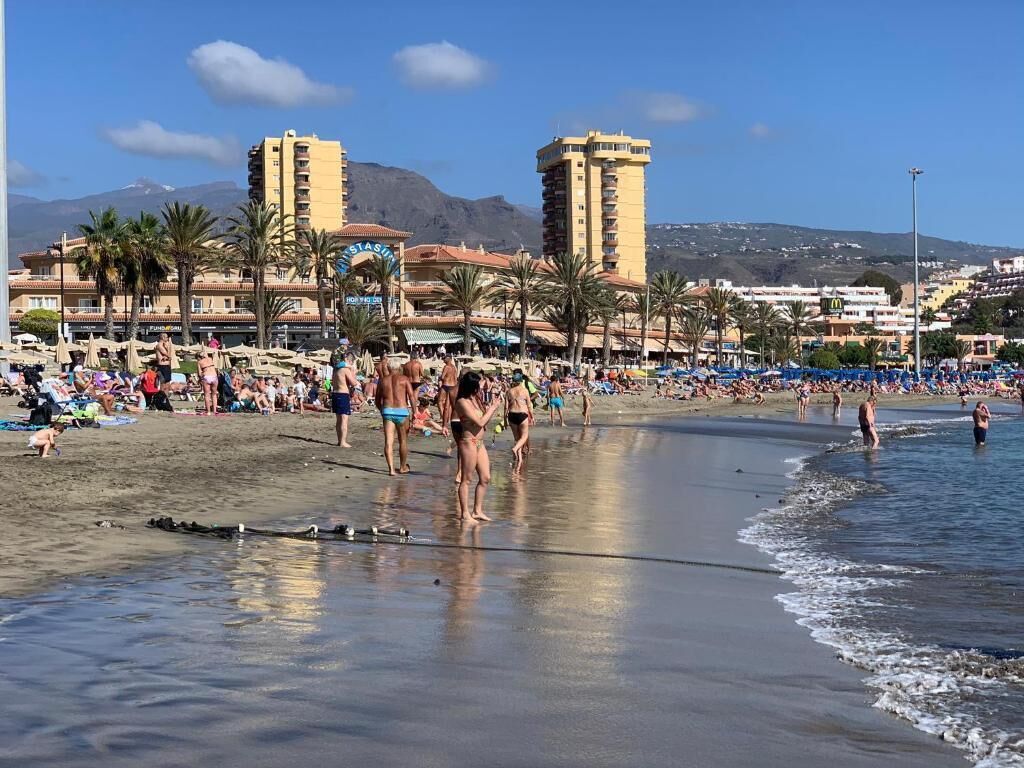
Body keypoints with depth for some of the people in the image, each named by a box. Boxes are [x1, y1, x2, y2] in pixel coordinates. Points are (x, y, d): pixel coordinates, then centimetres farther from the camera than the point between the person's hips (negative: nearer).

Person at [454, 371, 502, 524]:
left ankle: (477, 511, 19)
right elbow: (480, 422, -17)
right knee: (466, 479, -1)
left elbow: (484, 421, 17)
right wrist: (493, 407, -7)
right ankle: (465, 514, 6)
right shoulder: (462, 402, -14)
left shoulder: (474, 399, 13)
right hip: (469, 442, -9)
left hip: (480, 442, 9)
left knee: (485, 478, 10)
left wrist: (492, 408, 4)